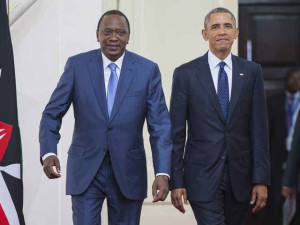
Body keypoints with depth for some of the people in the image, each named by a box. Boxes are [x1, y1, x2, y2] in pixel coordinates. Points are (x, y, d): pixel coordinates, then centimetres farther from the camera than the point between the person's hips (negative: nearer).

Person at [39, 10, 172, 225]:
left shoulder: (148, 70, -3)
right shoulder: (77, 65, -2)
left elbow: (160, 125, -4)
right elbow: (52, 114, 0)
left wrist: (162, 173, -15)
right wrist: (48, 152, -17)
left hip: (128, 171, 1)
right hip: (85, 170, -1)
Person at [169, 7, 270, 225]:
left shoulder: (252, 72, 5)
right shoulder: (186, 74, 0)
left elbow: (259, 128, 3)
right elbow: (176, 132, 0)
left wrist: (261, 179, -2)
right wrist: (176, 181, -4)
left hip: (240, 175, 2)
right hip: (202, 176, -2)